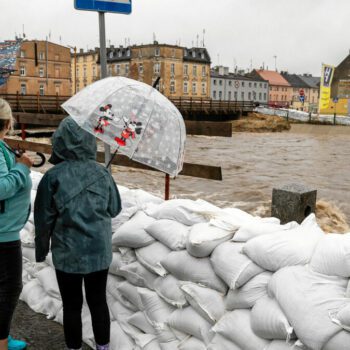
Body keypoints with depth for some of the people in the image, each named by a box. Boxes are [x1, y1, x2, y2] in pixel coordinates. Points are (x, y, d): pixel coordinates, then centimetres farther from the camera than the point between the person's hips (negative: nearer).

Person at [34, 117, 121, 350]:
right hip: (100, 251, 3)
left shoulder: (53, 177, -13)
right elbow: (115, 209, 4)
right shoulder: (102, 173, -6)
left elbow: (43, 219, -7)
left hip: (68, 253, -2)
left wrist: (41, 249, 7)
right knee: (98, 302, 17)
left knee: (72, 306, 13)